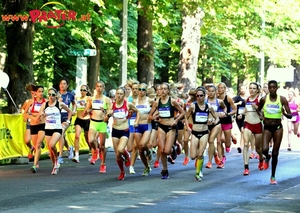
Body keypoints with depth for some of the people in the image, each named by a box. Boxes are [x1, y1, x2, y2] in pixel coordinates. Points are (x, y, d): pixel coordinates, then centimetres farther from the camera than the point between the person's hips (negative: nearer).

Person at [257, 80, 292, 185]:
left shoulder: (282, 99, -5)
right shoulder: (264, 99, -3)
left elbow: (290, 115, -4)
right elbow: (258, 109, 16)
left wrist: (284, 113, -26)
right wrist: (261, 114, -5)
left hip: (278, 127, 0)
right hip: (267, 127, 0)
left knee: (275, 153, 4)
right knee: (265, 149, -21)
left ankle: (273, 176, 18)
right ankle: (267, 158, 19)